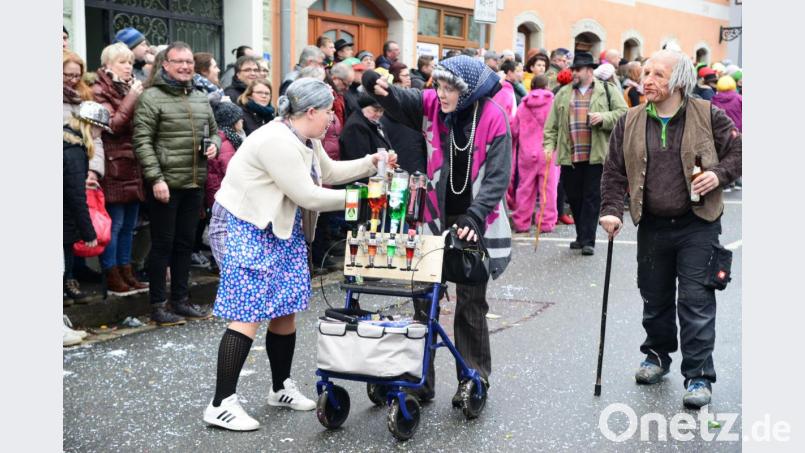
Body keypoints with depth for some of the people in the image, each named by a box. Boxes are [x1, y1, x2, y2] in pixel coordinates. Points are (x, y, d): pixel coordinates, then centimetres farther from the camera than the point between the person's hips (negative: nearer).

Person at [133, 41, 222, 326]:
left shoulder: (201, 99, 14)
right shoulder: (152, 97, -7)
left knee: (185, 243, 13)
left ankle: (180, 300, 24)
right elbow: (142, 141, -12)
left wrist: (214, 145, 2)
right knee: (163, 244, 1)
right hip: (165, 183, -6)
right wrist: (156, 178, -19)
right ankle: (158, 306, 10)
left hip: (195, 184, 6)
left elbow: (214, 130, 26)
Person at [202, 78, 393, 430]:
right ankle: (221, 404, -8)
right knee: (248, 315, -13)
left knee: (285, 310, 11)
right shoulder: (277, 142, -23)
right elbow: (308, 196, -22)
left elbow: (328, 172, 22)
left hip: (281, 230, 10)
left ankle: (281, 388, 27)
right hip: (244, 229, -10)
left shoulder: (306, 140, 9)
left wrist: (370, 164, 11)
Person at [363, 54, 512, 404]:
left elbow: (498, 177, -16)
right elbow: (397, 102, -12)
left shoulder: (493, 118, -13)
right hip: (436, 218, 3)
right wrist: (379, 88, -35)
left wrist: (475, 217, -28)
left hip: (474, 223, -3)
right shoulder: (432, 104, -3)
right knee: (424, 298, 5)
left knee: (471, 304, 6)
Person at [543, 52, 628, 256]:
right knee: (574, 197, 9)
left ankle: (587, 240, 1)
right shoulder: (563, 94, 13)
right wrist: (549, 144, 0)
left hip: (596, 155, -3)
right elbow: (552, 123, 11)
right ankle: (582, 236, 23)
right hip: (569, 156, 4)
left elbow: (623, 114, -1)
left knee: (592, 198, -3)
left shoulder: (608, 91, 4)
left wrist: (604, 117, -16)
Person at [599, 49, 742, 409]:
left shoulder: (708, 116, -4)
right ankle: (658, 355, 37)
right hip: (652, 227, 3)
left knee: (695, 301, -4)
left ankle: (698, 375, 5)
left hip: (697, 226, -3)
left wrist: (720, 174, -15)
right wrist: (612, 210, -8)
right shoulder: (629, 123, 3)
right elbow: (615, 172, 5)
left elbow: (738, 150, 3)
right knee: (655, 298, 15)